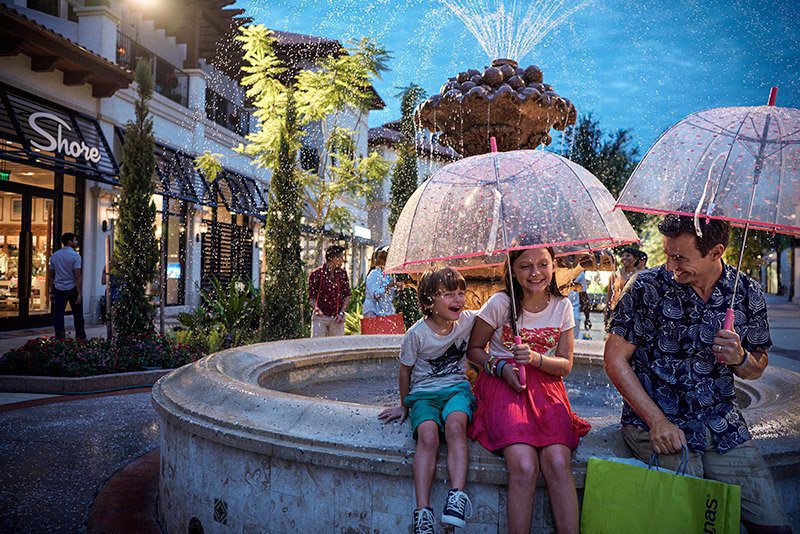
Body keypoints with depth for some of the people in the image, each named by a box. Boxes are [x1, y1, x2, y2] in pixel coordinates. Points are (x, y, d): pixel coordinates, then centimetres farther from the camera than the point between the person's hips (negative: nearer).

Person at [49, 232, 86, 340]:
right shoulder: (75, 255, -10)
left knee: (58, 315, 5)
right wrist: (80, 293, -15)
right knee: (77, 314, 7)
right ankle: (80, 337, 14)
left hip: (59, 289, 4)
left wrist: (52, 291, 15)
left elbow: (51, 275, 10)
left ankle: (59, 338, 4)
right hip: (72, 288, -4)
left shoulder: (54, 255, 8)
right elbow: (77, 276, -15)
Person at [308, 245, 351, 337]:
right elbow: (311, 297, 3)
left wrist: (341, 313, -2)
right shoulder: (316, 274, -2)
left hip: (337, 318, 3)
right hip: (320, 317, -3)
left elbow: (347, 296, 10)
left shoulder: (342, 273, 8)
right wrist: (316, 308, -16)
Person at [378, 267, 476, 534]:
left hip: (457, 387, 2)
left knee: (455, 425, -33)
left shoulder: (468, 320, -3)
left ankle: (457, 496, -37)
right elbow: (405, 370, 4)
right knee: (428, 435, -30)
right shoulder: (416, 334, -10)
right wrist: (404, 406, 13)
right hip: (423, 392, -1)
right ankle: (423, 512, -31)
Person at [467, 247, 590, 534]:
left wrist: (535, 358, -13)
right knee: (524, 465, -26)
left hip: (546, 385, 3)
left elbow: (566, 365, 7)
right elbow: (474, 349, 6)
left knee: (558, 461, -25)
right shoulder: (500, 303, -4)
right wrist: (500, 367, -13)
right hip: (502, 384, -2)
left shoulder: (562, 306, 5)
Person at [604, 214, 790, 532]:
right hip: (654, 419, -3)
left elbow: (755, 370, 15)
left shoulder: (747, 292, 2)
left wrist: (739, 358, -10)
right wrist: (657, 420, -15)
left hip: (723, 425, 4)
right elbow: (614, 359, -7)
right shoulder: (649, 286, -9)